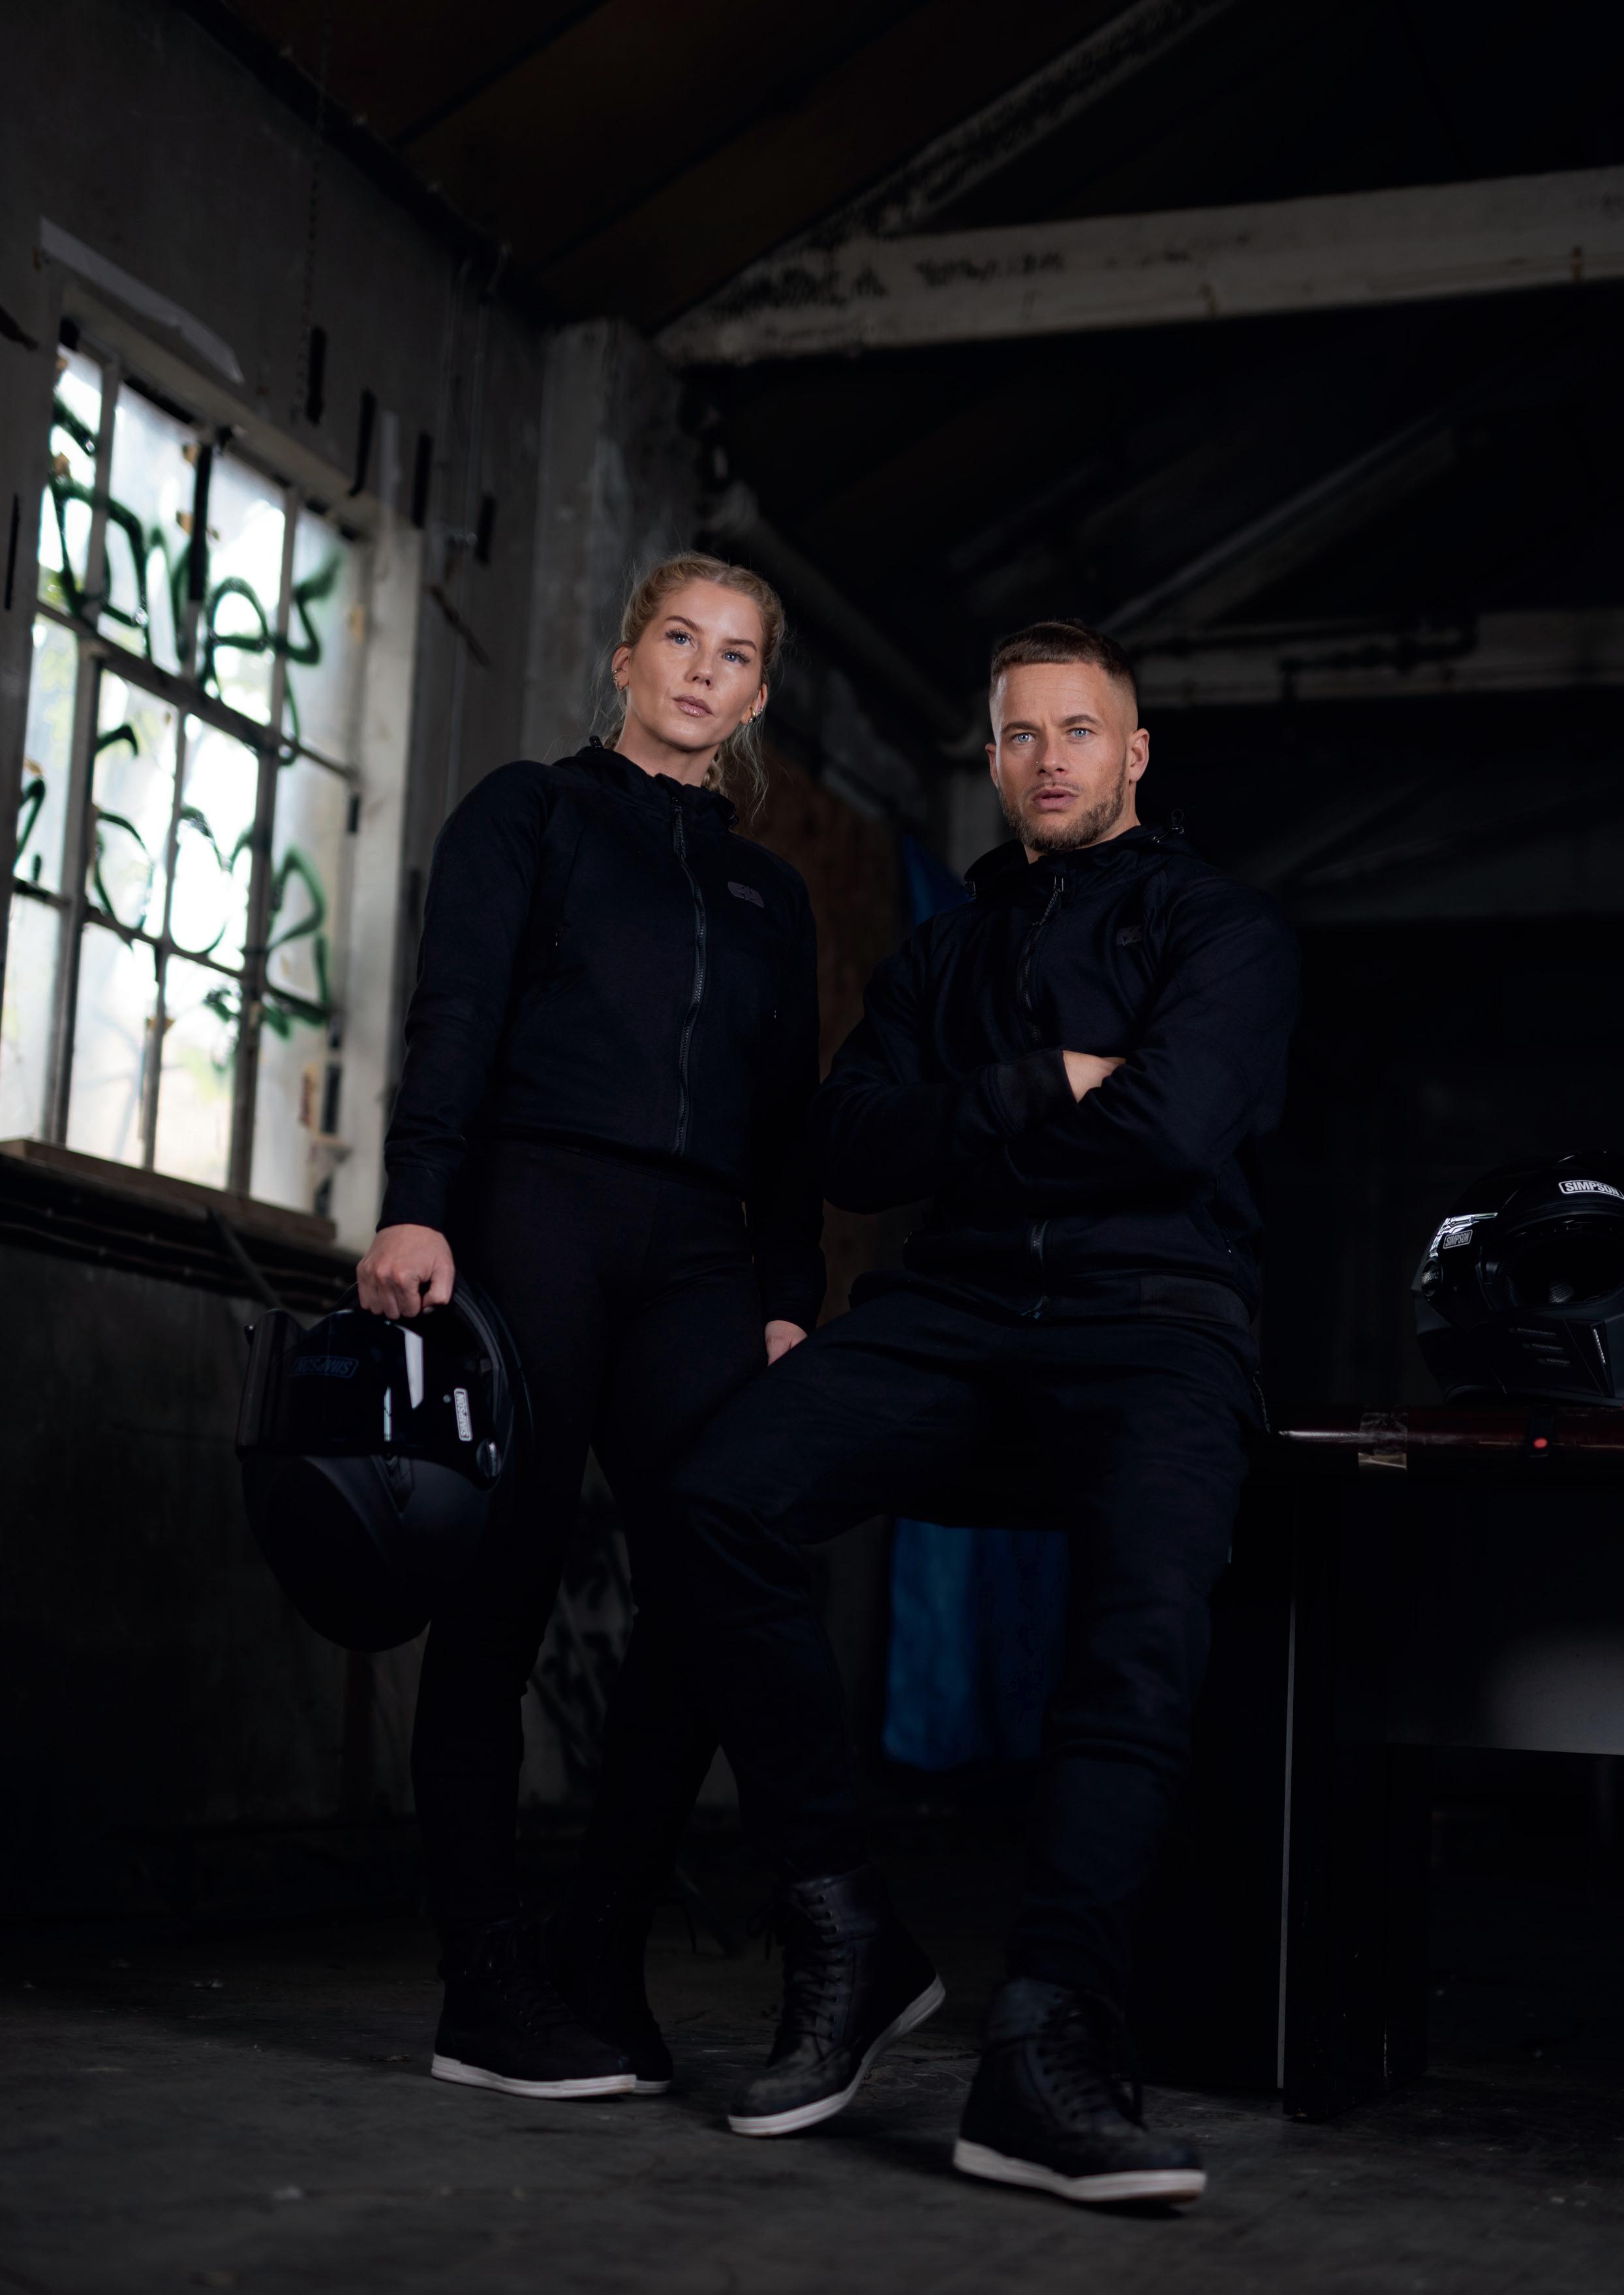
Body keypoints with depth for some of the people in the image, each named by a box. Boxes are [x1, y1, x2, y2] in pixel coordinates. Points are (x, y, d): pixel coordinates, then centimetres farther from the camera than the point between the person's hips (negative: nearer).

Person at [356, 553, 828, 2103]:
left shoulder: (768, 891, 24)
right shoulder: (528, 813, 12)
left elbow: (789, 1117, 19)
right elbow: (453, 1017, -2)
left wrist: (790, 1301, 6)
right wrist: (416, 1207, -17)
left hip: (700, 1256, 4)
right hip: (532, 1209, -4)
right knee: (504, 1592, -7)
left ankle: (601, 1962, 1)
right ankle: (488, 1994, -4)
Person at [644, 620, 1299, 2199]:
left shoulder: (1221, 930, 12)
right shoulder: (941, 954, 25)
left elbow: (1170, 1130, -8)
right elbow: (851, 1152, 9)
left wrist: (967, 1133, 3)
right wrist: (1048, 1094, -1)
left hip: (1149, 1313, -3)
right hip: (955, 1305, 4)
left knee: (1147, 1607, -35)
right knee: (719, 1492, -24)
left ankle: (1047, 2050, -37)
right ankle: (843, 1940, -16)